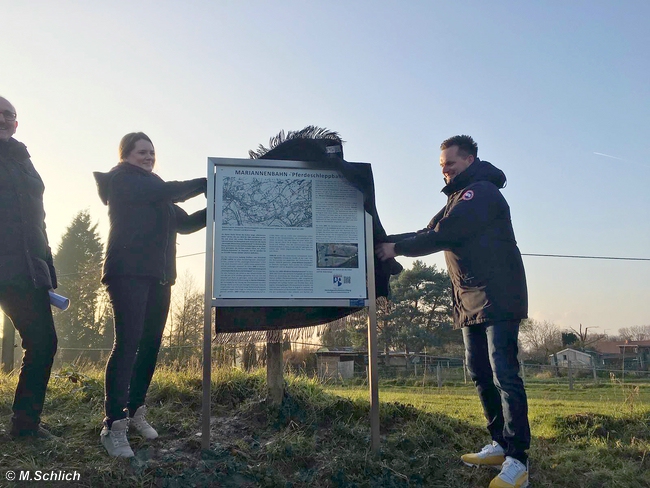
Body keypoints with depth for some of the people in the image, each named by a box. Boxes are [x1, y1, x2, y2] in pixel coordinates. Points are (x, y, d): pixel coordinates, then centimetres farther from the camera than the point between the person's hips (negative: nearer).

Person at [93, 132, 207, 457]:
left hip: (157, 276, 8)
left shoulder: (156, 194, 25)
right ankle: (114, 426, -12)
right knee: (127, 343, -14)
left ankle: (135, 412, 17)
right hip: (129, 272, -8)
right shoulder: (122, 179, 2)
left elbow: (185, 223, 19)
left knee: (150, 344, 5)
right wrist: (208, 183, -10)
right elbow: (166, 191, -14)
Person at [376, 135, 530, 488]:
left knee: (504, 375, -11)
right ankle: (500, 444, 21)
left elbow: (443, 234, -20)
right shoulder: (459, 198, 21)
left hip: (498, 299, -10)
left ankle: (516, 460, -8)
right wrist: (386, 241, 3)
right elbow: (430, 232, 15)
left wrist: (398, 248, -12)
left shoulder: (482, 192, -10)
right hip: (471, 302, 10)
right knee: (481, 375, 11)